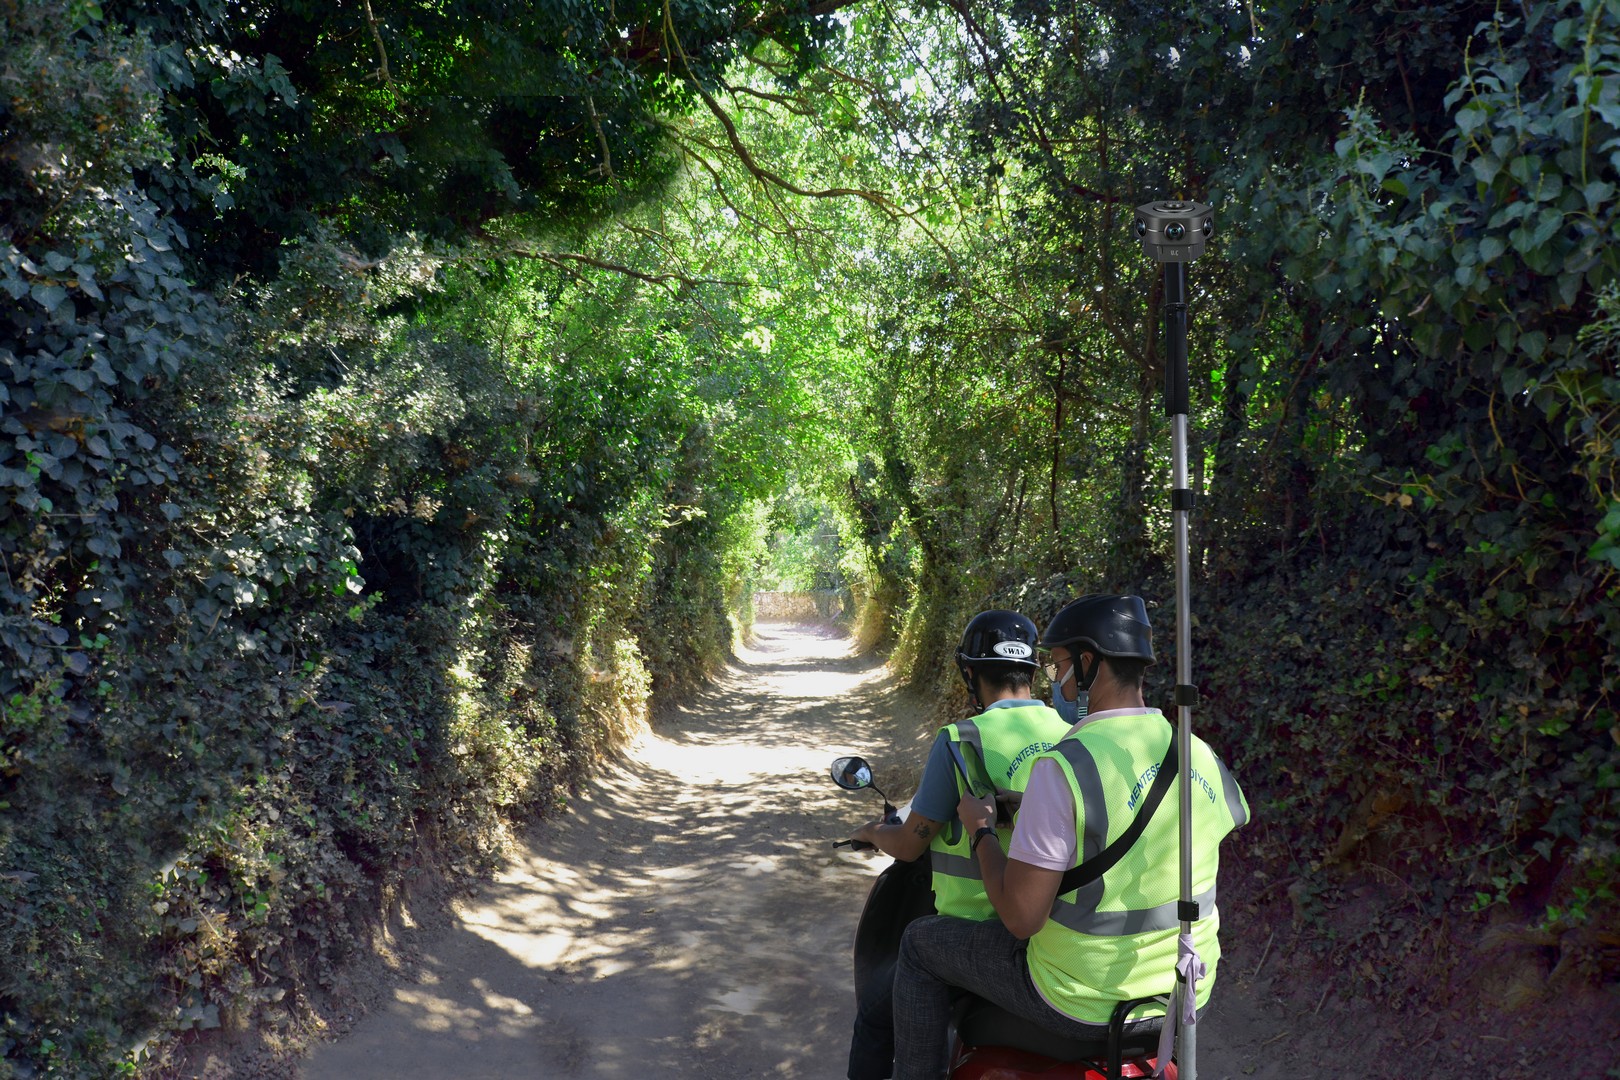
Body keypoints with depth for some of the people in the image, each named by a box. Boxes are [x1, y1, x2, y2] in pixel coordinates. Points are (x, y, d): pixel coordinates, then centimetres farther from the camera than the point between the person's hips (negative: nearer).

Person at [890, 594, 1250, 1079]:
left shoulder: (1064, 766, -25)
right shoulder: (1203, 759, -5)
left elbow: (1021, 917, -24)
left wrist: (981, 830, -6)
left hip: (1085, 1001, -6)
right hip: (1185, 996, 6)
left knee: (920, 944, 15)